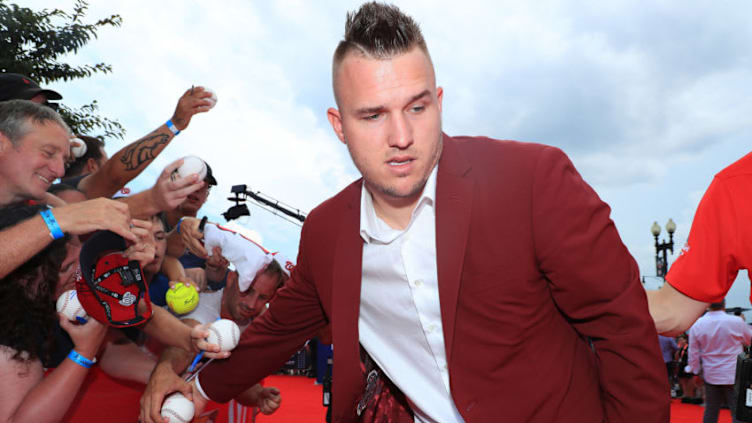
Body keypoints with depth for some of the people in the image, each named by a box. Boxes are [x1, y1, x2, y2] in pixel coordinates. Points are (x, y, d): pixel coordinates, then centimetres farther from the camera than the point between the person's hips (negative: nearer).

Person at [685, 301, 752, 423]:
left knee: (710, 412, 13)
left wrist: (695, 371, 14)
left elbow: (693, 353, 2)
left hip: (710, 375, 3)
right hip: (733, 375, -3)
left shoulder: (696, 325, -5)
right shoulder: (737, 322, -14)